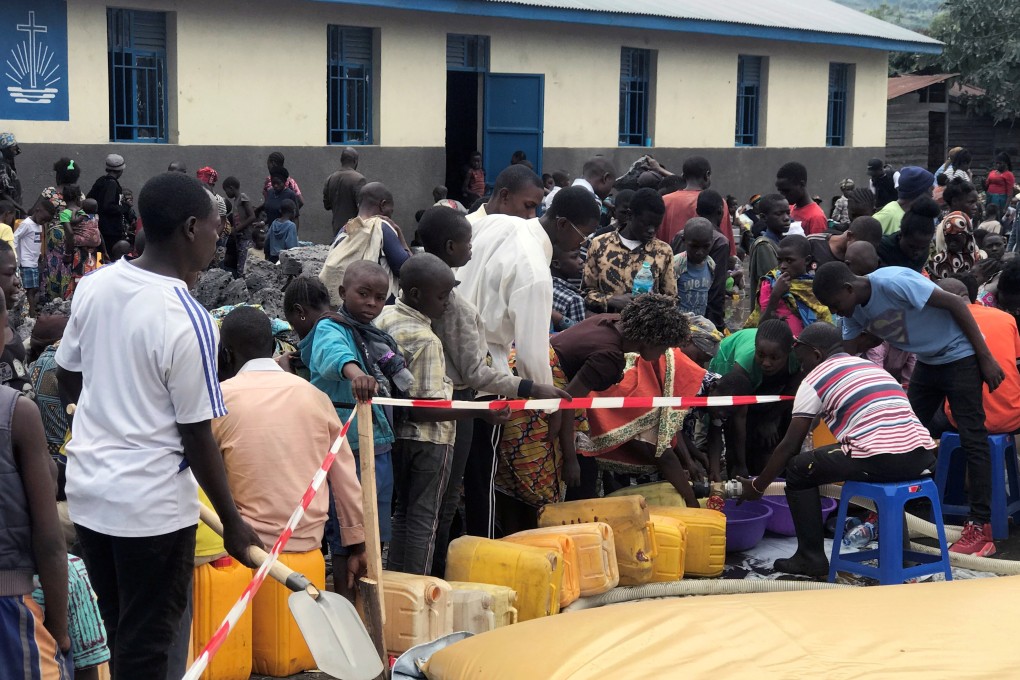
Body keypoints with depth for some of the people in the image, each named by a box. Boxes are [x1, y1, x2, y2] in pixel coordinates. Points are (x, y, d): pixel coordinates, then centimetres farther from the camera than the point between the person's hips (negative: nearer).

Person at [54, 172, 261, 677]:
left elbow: (67, 382, 11)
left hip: (88, 489, 7)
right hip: (151, 504, -7)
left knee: (119, 633, 21)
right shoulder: (188, 321, -21)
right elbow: (197, 439, -17)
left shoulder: (94, 286, -2)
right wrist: (232, 524, -6)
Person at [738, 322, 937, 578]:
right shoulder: (872, 367, 27)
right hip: (922, 457, 7)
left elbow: (789, 446, 9)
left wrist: (757, 487, 22)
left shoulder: (815, 380, 8)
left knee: (797, 469, 13)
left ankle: (811, 558, 12)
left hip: (878, 460, -7)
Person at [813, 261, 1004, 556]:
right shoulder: (853, 311, -3)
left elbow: (955, 303, -23)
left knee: (972, 437, -8)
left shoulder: (893, 282, -28)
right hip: (927, 361, 8)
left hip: (960, 355, -8)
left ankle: (981, 528, -7)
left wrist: (986, 359, -21)